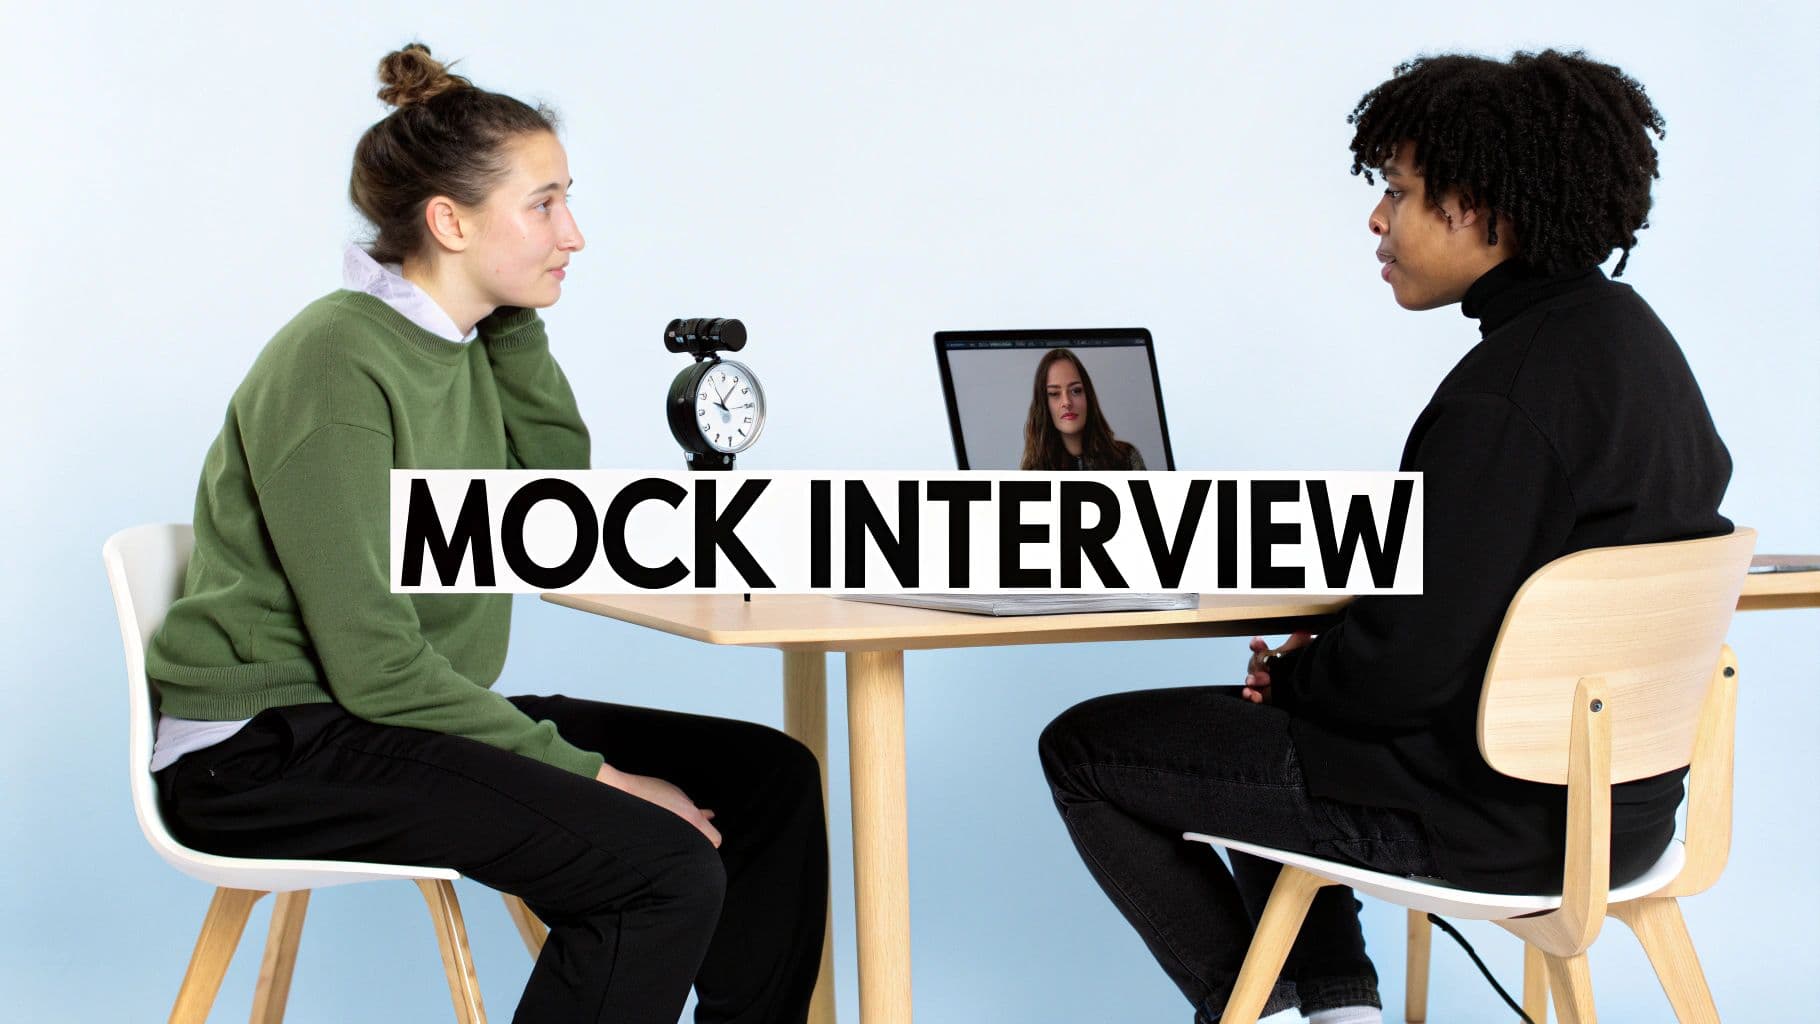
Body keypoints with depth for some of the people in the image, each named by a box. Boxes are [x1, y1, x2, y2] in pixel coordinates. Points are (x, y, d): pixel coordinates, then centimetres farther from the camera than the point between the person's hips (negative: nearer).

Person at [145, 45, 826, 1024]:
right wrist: (591, 773, -21)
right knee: (664, 868, -27)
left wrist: (516, 324, 6)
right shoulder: (337, 363, -19)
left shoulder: (464, 341, 8)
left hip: (415, 711, 9)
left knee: (772, 777, 0)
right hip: (271, 751, -9)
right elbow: (374, 665, -22)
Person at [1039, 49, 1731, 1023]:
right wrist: (1324, 652, 7)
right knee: (1275, 721, 32)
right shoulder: (1628, 334, 5)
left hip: (1499, 814, -10)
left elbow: (1409, 663, -25)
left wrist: (1289, 676, -5)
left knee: (1086, 749, 3)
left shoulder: (1507, 393, -25)